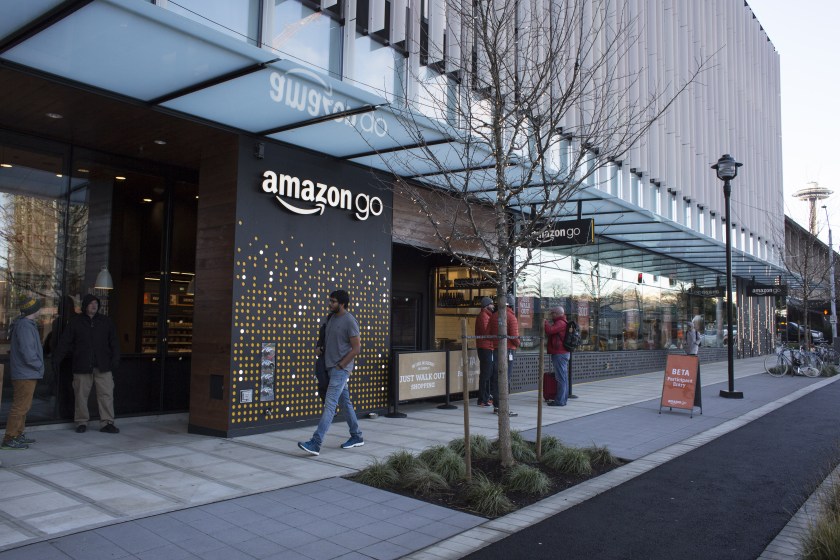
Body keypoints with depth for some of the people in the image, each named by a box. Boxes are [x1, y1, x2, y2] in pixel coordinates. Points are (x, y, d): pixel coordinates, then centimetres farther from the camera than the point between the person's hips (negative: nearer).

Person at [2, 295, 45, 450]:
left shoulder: (26, 324, 14)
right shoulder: (25, 326, -18)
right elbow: (27, 352, -23)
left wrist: (38, 365, 13)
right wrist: (39, 365, -11)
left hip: (26, 373, 11)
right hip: (26, 374, -11)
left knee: (23, 405, 18)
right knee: (20, 406, -6)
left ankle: (18, 435, 27)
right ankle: (9, 439, -2)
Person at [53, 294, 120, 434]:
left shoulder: (106, 321, 10)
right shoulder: (76, 322, 6)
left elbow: (114, 342, 11)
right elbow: (65, 342, 5)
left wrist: (115, 359, 2)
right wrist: (56, 358, -3)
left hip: (103, 366, 1)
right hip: (82, 366, -1)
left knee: (106, 394, -3)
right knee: (81, 395, 5)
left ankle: (107, 423, 2)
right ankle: (81, 422, 17)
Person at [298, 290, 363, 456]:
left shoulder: (350, 321, -14)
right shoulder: (332, 317, 11)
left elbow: (356, 348, -15)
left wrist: (340, 365, -15)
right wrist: (321, 348, 4)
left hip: (341, 369, -9)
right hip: (332, 367, 9)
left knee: (330, 404, -12)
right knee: (345, 403, 15)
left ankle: (316, 444, -15)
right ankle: (357, 437, 26)